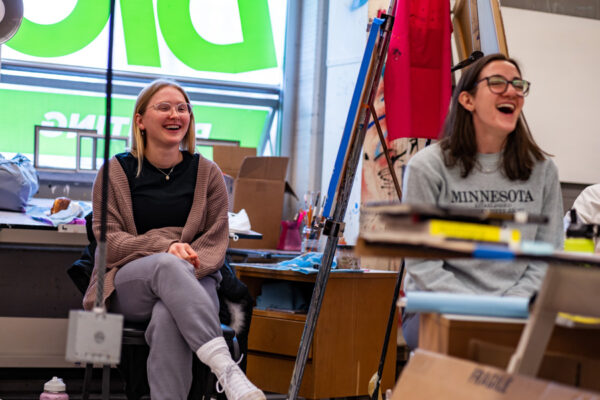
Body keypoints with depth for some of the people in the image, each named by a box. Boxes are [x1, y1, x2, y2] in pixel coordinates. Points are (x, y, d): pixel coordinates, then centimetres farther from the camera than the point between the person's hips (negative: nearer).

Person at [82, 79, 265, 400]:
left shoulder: (206, 173, 11)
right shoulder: (116, 172, 7)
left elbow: (216, 239, 6)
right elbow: (108, 240, -1)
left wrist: (191, 262, -18)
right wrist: (166, 248, -18)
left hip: (191, 279, 1)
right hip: (127, 284, -1)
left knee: (168, 318, -38)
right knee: (167, 265, -39)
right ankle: (226, 370, -53)